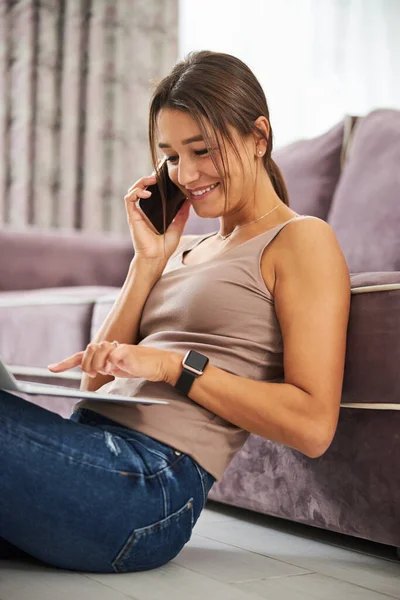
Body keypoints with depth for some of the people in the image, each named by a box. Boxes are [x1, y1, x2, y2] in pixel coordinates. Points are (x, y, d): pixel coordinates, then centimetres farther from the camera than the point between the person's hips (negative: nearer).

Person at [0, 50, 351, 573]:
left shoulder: (302, 240, 3)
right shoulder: (185, 248, 26)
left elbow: (313, 426, -9)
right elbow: (99, 382, 16)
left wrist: (174, 364, -14)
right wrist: (148, 259, 9)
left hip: (151, 478, -7)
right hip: (91, 446, 7)